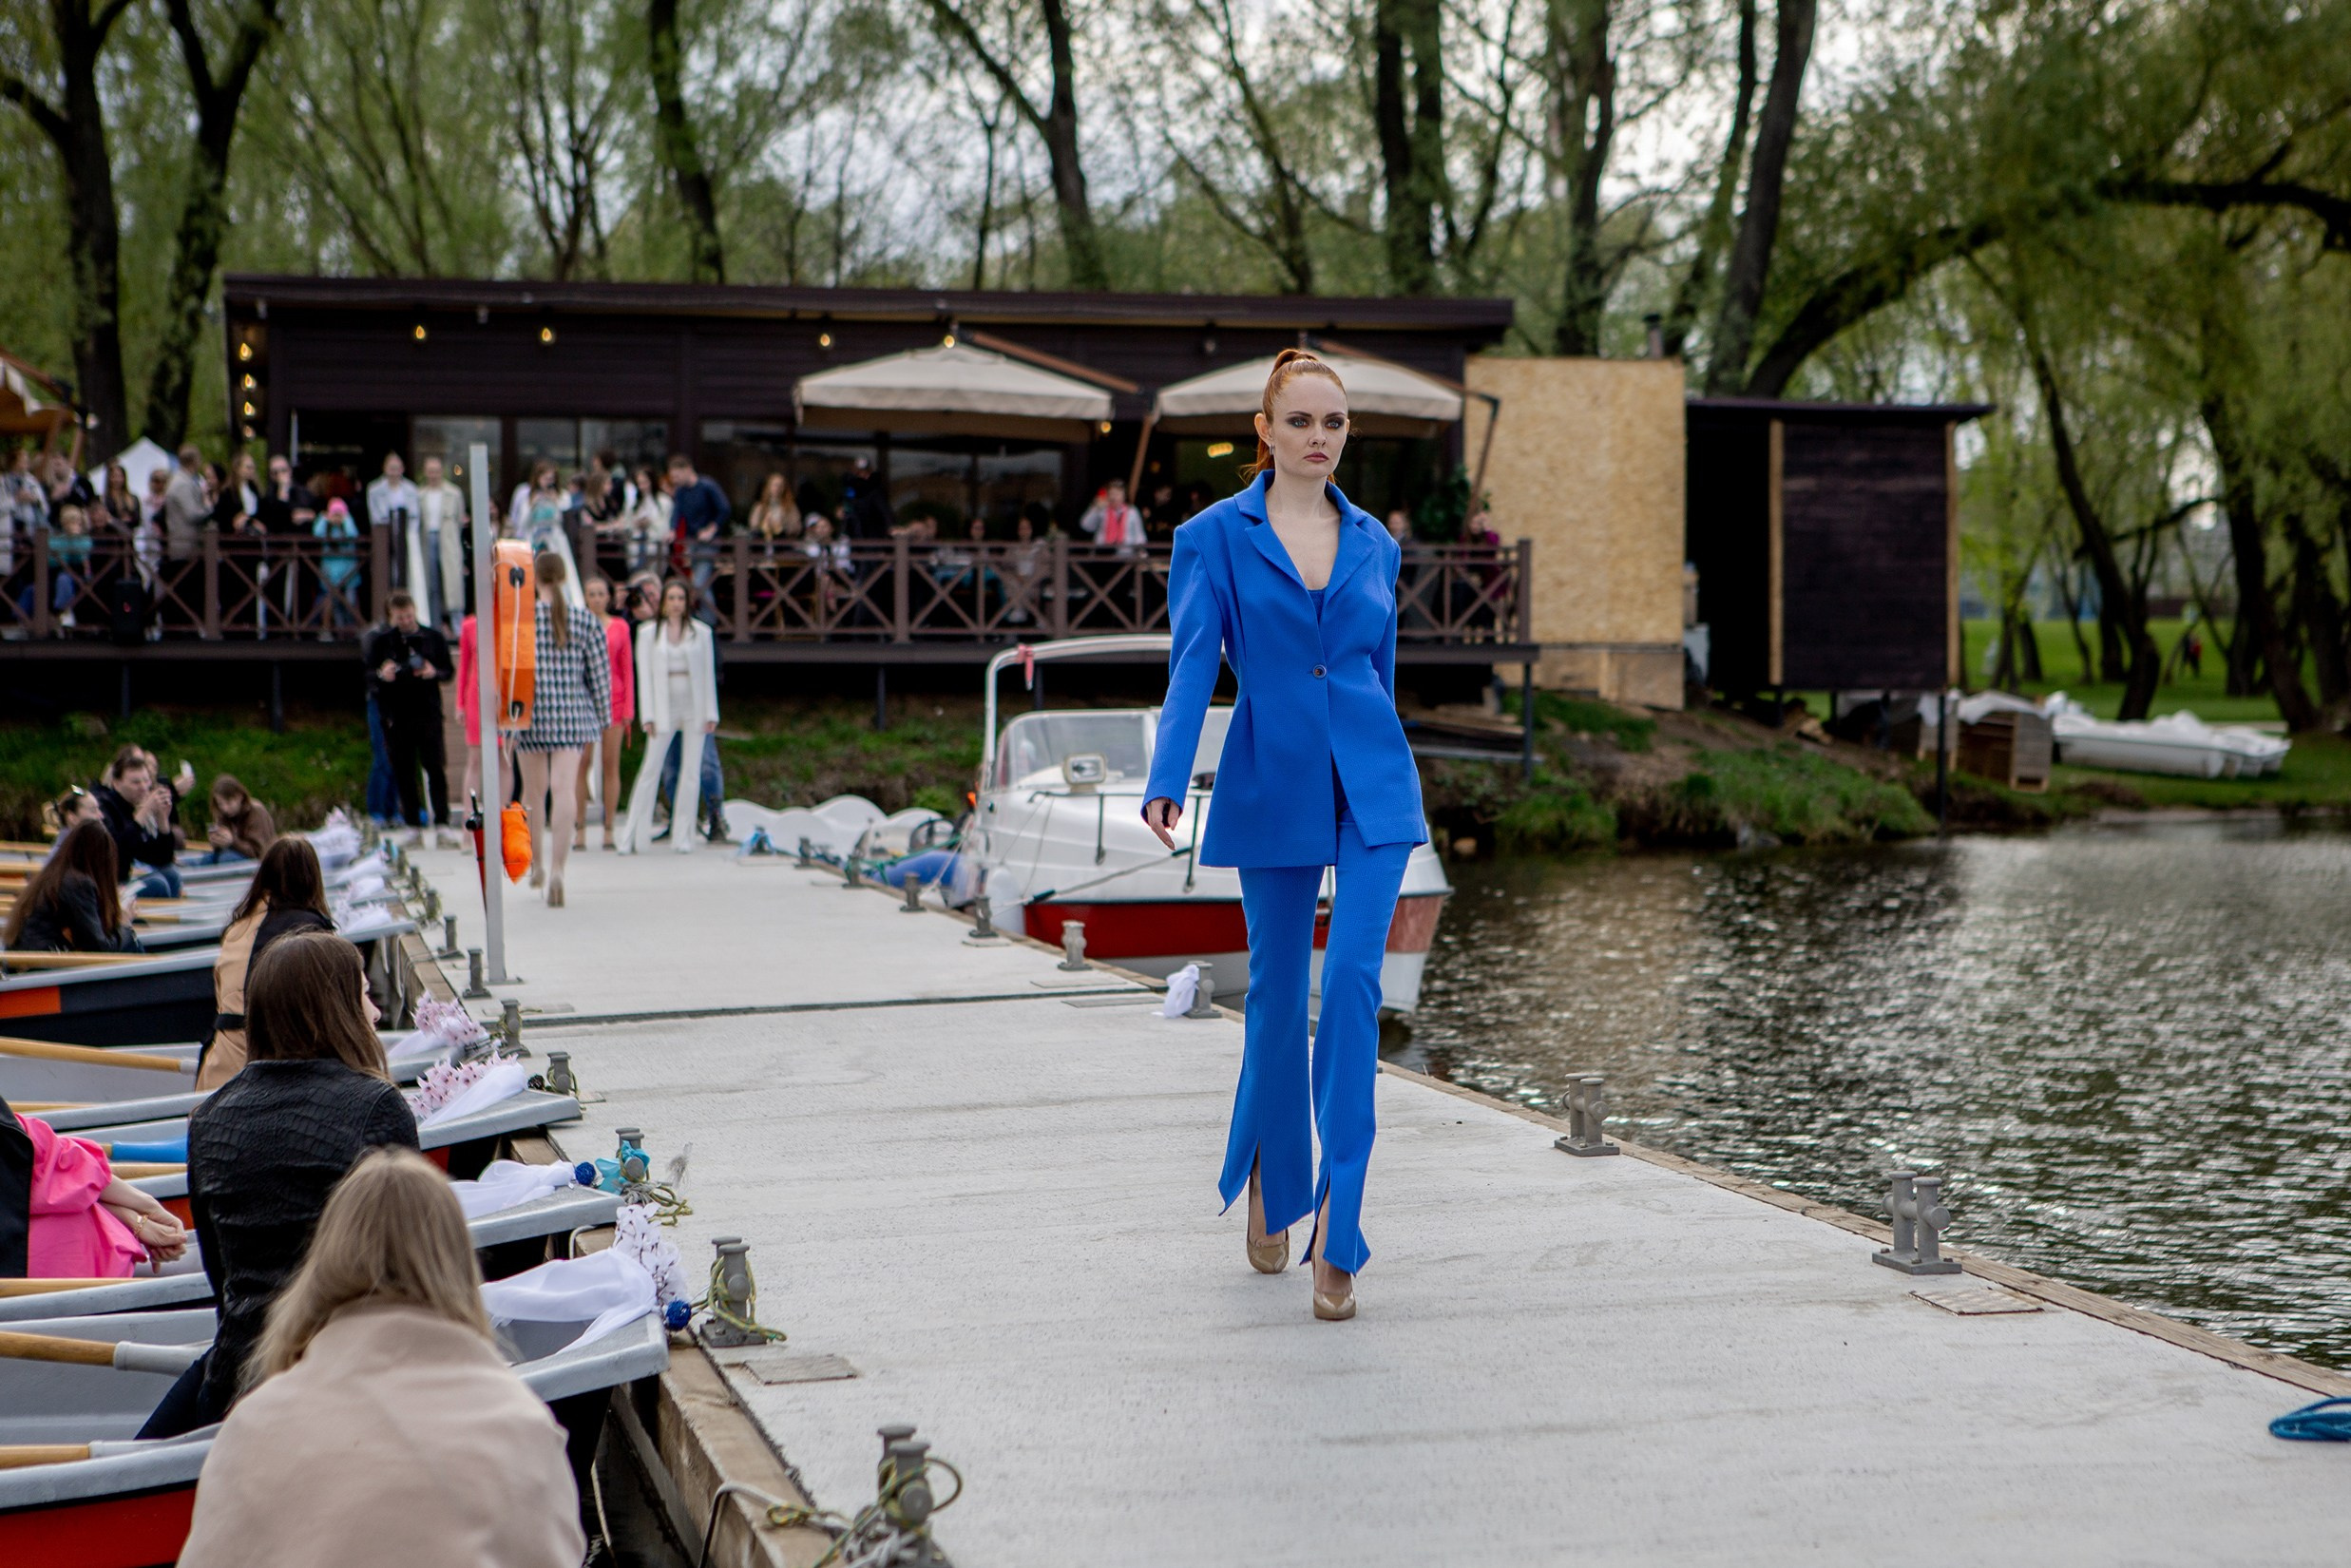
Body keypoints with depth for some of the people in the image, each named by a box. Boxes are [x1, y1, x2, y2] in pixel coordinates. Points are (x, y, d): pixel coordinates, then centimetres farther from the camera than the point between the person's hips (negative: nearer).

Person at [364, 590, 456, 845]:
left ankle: (441, 827, -6)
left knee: (436, 769, -6)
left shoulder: (433, 636, 5)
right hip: (395, 715, 1)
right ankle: (413, 827, 11)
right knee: (403, 773, 4)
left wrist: (435, 673, -13)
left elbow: (449, 670, 9)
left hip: (428, 712, -1)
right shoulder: (377, 639, 3)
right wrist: (381, 675, -19)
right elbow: (365, 674, 3)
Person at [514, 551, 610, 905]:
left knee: (534, 791, 15)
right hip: (573, 714, 0)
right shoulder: (585, 619, 0)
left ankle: (537, 865, 29)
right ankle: (557, 869, -21)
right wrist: (603, 716, 14)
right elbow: (600, 673, 3)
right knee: (564, 788, -6)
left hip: (532, 713, 0)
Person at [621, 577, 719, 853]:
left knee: (691, 772, 1)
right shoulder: (649, 633, 5)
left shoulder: (701, 632, 6)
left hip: (694, 709, 1)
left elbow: (708, 673, 7)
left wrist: (711, 714, 1)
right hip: (664, 709, -1)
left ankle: (682, 836, 8)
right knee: (650, 770, -5)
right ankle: (632, 837, -2)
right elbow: (645, 675, 3)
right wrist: (648, 716, -4)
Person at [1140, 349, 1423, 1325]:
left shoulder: (1373, 543, 10)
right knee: (1277, 990, 7)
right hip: (1272, 788, -1)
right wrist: (1166, 783, -25)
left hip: (1373, 787, 2)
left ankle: (1338, 1228, -11)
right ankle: (1270, 1177, 32)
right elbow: (1192, 666, -11)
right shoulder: (1215, 536, 0)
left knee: (1354, 978, -13)